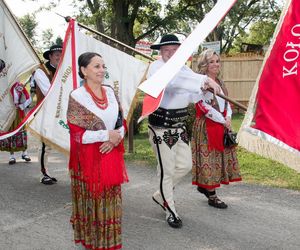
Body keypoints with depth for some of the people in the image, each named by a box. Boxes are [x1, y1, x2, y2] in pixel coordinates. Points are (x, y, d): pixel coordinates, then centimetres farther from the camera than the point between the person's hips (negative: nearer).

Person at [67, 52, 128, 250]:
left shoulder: (110, 92, 6)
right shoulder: (77, 96, -11)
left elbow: (121, 122, 10)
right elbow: (76, 133, -13)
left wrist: (116, 138, -10)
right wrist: (106, 135, -17)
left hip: (112, 154, 5)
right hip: (89, 158, -5)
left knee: (111, 200, 12)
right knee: (92, 201, 6)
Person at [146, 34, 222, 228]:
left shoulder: (183, 68, 9)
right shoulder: (156, 68, -14)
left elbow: (192, 97, 5)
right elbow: (173, 79, -36)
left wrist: (203, 88, -17)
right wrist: (205, 79, -43)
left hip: (180, 126, 8)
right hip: (161, 128, -7)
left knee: (185, 165, 14)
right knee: (167, 170, 1)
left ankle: (161, 195, 35)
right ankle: (171, 211, 17)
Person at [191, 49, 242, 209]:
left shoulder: (219, 82, 13)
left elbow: (227, 103, 13)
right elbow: (205, 107, -17)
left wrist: (228, 118, -6)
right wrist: (223, 121, -13)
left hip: (222, 125, 8)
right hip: (206, 126, -8)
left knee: (219, 157, 11)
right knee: (209, 158, -2)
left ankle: (204, 186, 27)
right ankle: (212, 196, 6)